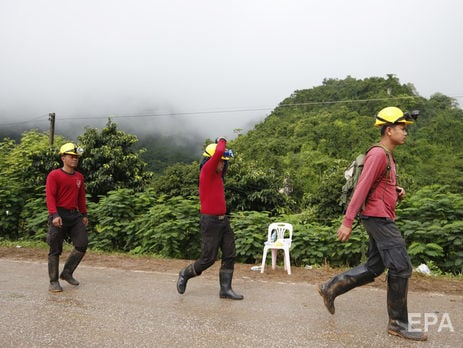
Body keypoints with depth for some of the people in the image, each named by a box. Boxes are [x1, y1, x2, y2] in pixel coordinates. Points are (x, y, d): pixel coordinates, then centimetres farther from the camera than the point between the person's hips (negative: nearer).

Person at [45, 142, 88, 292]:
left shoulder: (79, 176, 12)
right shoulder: (54, 175, -6)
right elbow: (50, 196, -14)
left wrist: (84, 215, 16)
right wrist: (54, 215, -25)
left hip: (75, 215, 6)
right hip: (59, 216, -6)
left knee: (82, 245, 2)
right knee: (55, 250, 2)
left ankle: (67, 273, 19)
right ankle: (54, 281, 14)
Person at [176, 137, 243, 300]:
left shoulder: (217, 173, 11)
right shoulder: (206, 171, -12)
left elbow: (222, 156, 34)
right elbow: (218, 152, -26)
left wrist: (226, 154, 14)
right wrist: (222, 141, -6)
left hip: (223, 220, 9)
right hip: (210, 221, -9)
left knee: (229, 256, 7)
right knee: (208, 259, 0)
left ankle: (225, 289, 14)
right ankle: (185, 274, 24)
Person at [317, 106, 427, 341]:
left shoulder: (387, 156, 17)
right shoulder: (378, 154, -14)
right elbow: (362, 188, -20)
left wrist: (397, 191, 6)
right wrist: (347, 222, -23)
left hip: (382, 219, 10)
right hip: (379, 218, -10)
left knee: (373, 268, 12)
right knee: (401, 267, -5)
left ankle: (330, 288, 20)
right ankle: (398, 323, 7)